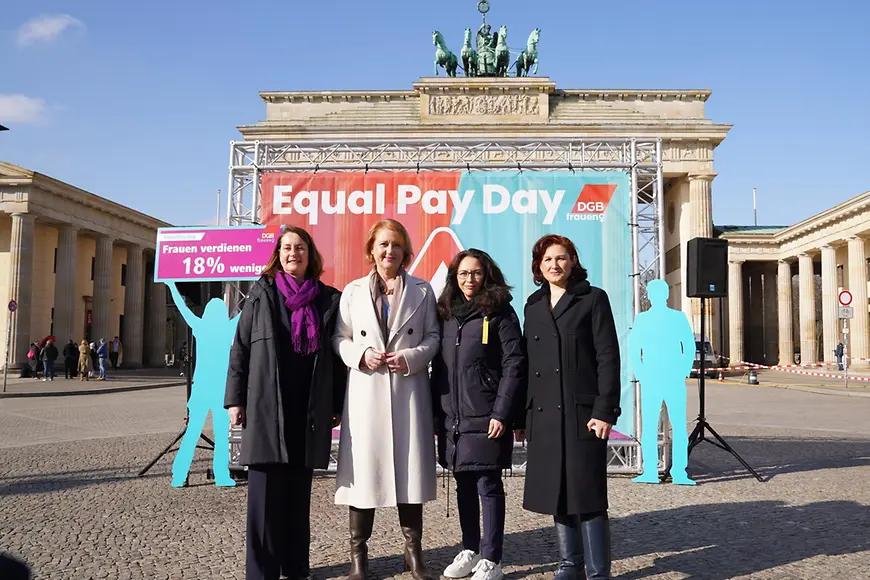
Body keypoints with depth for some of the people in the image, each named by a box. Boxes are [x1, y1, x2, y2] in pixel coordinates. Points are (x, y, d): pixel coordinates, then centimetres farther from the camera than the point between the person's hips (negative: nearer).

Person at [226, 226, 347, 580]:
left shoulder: (328, 299, 8)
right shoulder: (261, 294, 7)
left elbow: (337, 357, 8)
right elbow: (241, 348, 4)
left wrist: (337, 406, 5)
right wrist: (235, 399, -2)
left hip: (310, 409, 1)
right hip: (266, 405, -1)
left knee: (299, 493, 9)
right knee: (265, 492, 0)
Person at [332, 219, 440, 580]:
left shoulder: (422, 291, 9)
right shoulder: (353, 291, 9)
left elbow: (433, 336, 5)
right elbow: (339, 338, 7)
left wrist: (411, 358, -11)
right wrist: (361, 355, -11)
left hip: (409, 390, 0)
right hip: (365, 391, 0)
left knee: (410, 464, 3)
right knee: (364, 465, 1)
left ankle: (413, 550, 17)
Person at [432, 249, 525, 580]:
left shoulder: (499, 312, -3)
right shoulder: (445, 314, 12)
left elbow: (513, 365, -9)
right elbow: (438, 367, 12)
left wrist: (502, 413, -15)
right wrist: (436, 413, 7)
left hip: (485, 418, -5)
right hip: (452, 419, 5)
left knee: (488, 485, 1)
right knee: (464, 486, 13)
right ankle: (469, 551, 26)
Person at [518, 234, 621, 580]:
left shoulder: (593, 299, 1)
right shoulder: (533, 306, 15)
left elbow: (608, 357, -5)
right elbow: (527, 363, 14)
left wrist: (604, 411, -14)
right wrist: (521, 416, 10)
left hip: (581, 412, -5)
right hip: (543, 415, 5)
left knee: (587, 494, -2)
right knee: (556, 493, 10)